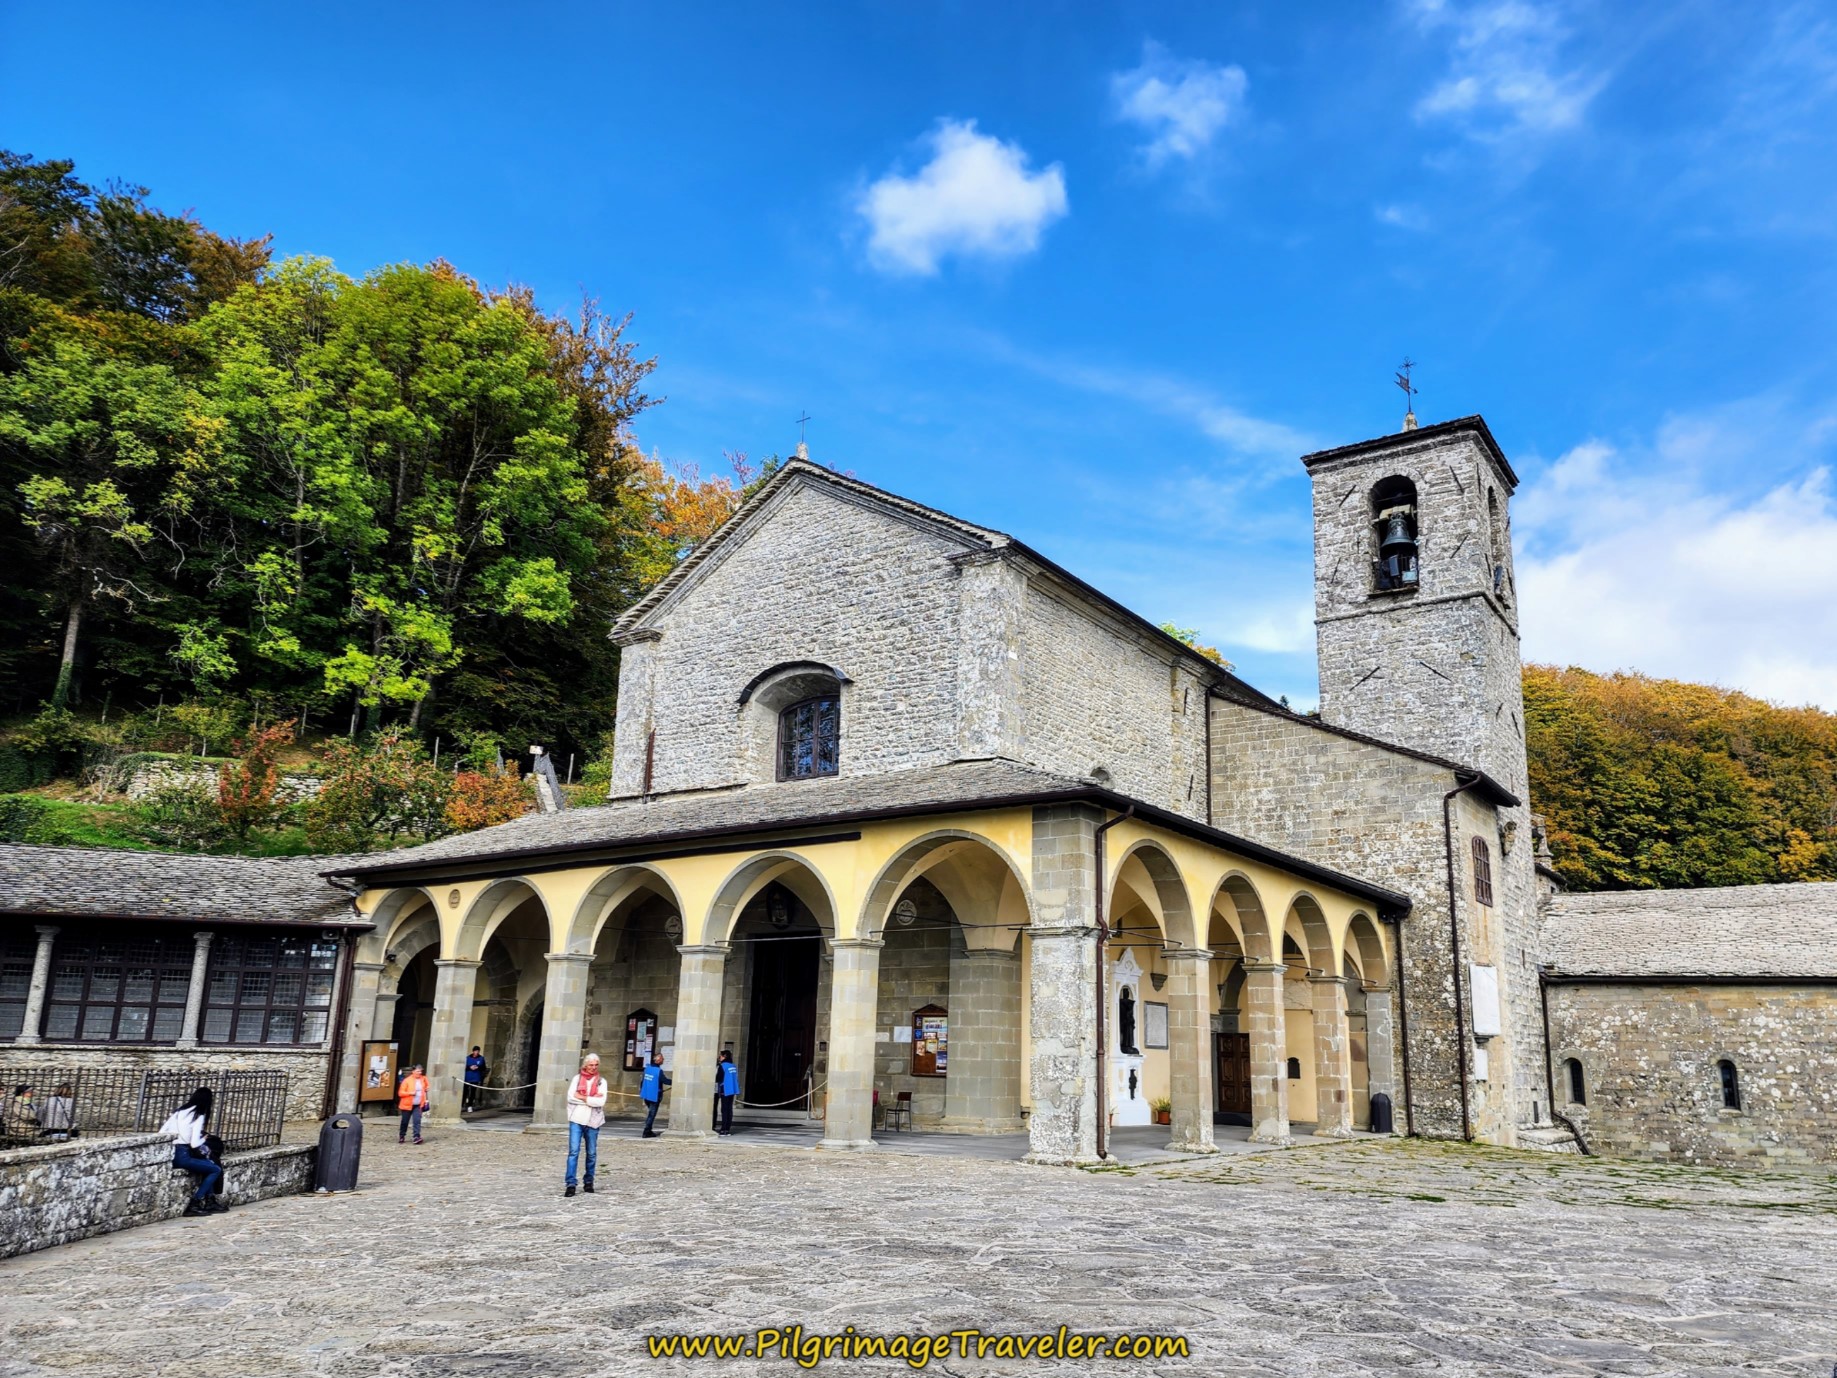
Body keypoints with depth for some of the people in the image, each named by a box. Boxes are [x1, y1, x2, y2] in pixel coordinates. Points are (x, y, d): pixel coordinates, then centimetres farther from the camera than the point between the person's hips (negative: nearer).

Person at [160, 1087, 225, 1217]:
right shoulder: (199, 1116, -7)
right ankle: (194, 1204, 1)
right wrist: (203, 1140, 7)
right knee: (216, 1170, 6)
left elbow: (161, 1132, 8)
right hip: (183, 1156, -8)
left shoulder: (179, 1111, 13)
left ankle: (209, 1201, 21)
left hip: (171, 1155, 8)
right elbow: (194, 1143, -14)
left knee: (209, 1164, 24)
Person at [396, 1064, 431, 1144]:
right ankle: (401, 1136, 28)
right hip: (407, 1104, -2)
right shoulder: (407, 1080, -9)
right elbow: (400, 1093, -9)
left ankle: (416, 1137, -17)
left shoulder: (423, 1079, 4)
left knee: (417, 1121, -13)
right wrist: (410, 1093, -22)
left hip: (418, 1105, 2)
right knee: (405, 1122, 9)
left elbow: (425, 1089, 25)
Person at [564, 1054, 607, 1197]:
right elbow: (571, 1097, -7)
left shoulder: (601, 1081, 5)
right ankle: (571, 1184, -10)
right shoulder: (577, 1079, 7)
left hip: (592, 1121, 1)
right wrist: (591, 1099, -11)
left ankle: (588, 1182, 23)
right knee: (573, 1151, -10)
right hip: (576, 1120, -1)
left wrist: (582, 1097, -10)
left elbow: (601, 1101, -9)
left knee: (592, 1153, 9)